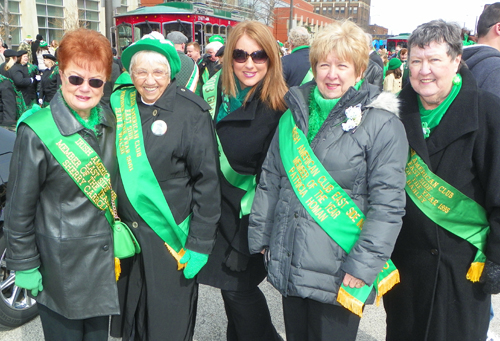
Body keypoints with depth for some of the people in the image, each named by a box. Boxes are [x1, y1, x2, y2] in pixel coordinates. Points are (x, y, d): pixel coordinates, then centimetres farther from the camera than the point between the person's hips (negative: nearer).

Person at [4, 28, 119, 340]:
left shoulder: (111, 123, -1)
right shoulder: (37, 132, -17)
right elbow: (19, 208, -10)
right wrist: (25, 267, -7)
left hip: (105, 257, 5)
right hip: (60, 266, -5)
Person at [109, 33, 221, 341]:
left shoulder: (191, 112, -11)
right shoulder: (120, 105, 2)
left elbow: (207, 182, -11)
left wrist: (200, 244, -12)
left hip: (171, 237, -4)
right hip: (126, 232, 4)